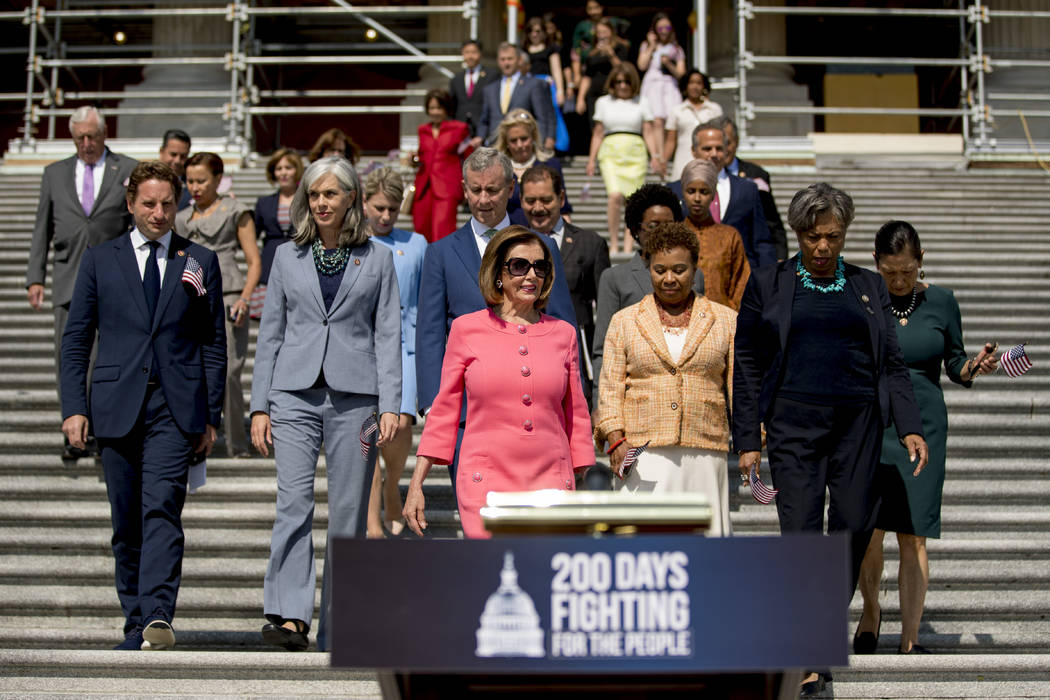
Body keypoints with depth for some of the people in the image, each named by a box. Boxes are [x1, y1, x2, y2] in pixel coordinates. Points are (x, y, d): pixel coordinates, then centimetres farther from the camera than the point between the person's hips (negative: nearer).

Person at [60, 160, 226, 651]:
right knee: (126, 522, 6)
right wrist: (73, 407, -2)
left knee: (162, 506, -17)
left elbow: (213, 343, 10)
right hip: (117, 405, 2)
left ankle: (157, 617, -27)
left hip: (176, 407, -1)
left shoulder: (200, 262, 9)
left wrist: (210, 415, 4)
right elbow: (76, 339, 8)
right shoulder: (100, 260, 9)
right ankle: (136, 624, 16)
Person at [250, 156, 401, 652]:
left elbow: (388, 335, 5)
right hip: (295, 393, 1)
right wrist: (260, 406, 6)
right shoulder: (287, 257, 13)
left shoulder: (378, 258, 9)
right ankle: (289, 616, -21)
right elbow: (270, 334, 13)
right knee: (294, 501, -15)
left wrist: (390, 405, -5)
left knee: (348, 513, 1)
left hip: (354, 395, -1)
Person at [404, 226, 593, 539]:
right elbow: (444, 410, 9)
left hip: (550, 487, 2)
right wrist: (416, 485, 5)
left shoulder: (563, 333, 10)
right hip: (485, 486, -2)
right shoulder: (466, 329, 4)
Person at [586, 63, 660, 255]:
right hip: (610, 153, 0)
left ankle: (628, 247, 0)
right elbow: (598, 133, 16)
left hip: (635, 154, 0)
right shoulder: (603, 102, 14)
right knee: (615, 196, -21)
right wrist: (592, 159, 9)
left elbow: (649, 132, 7)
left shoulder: (642, 102, 11)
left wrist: (655, 156, -6)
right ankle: (613, 244, -13)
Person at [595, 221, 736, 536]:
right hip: (643, 458, -1)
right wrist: (615, 438, -5)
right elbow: (611, 387, 9)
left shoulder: (726, 321, 13)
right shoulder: (624, 321, 13)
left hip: (704, 454, 1)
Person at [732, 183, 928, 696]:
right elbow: (747, 365, 7)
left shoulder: (869, 287, 15)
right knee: (801, 531, -9)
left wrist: (909, 427, 0)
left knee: (854, 526, -2)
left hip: (857, 422, 3)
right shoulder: (767, 284, 9)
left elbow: (892, 364, 13)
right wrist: (747, 439, 0)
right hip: (794, 422, -2)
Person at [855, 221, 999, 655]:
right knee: (870, 529, -7)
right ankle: (870, 611, 22)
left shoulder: (941, 302, 5)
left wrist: (975, 366, -9)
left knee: (913, 535, -2)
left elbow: (954, 365, 12)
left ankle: (910, 639, 6)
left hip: (922, 427, 1)